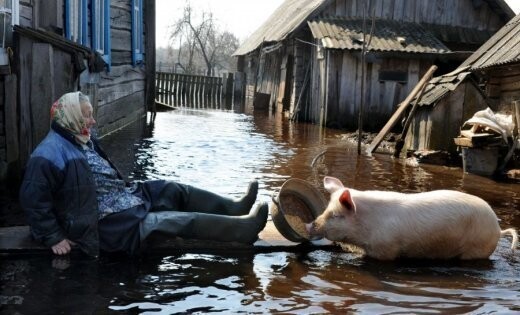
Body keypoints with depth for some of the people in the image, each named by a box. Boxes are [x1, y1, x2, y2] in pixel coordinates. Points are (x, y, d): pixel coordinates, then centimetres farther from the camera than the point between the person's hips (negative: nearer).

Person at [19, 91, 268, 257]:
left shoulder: (81, 140, 11)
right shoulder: (50, 155, -19)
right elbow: (33, 200, -19)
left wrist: (126, 191, 16)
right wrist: (54, 238, -19)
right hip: (107, 224, -10)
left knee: (173, 189, 3)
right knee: (177, 220, -15)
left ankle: (234, 208, 5)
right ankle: (244, 226, -16)